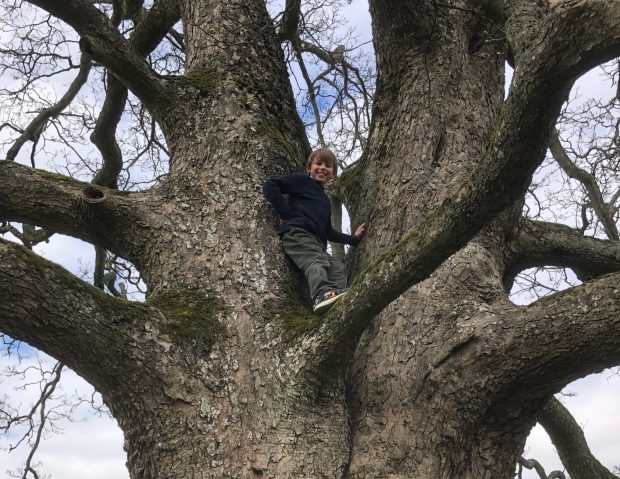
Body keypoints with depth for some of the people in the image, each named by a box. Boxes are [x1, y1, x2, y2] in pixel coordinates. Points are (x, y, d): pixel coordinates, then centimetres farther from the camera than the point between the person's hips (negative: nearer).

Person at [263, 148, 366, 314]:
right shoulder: (302, 180, 12)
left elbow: (328, 232, 39)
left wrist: (354, 238, 33)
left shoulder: (325, 201, 35)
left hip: (316, 243, 8)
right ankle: (323, 294, -59)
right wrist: (285, 213, -5)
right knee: (317, 262, -33)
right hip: (296, 233, -8)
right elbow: (270, 185, 1)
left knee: (337, 267, -14)